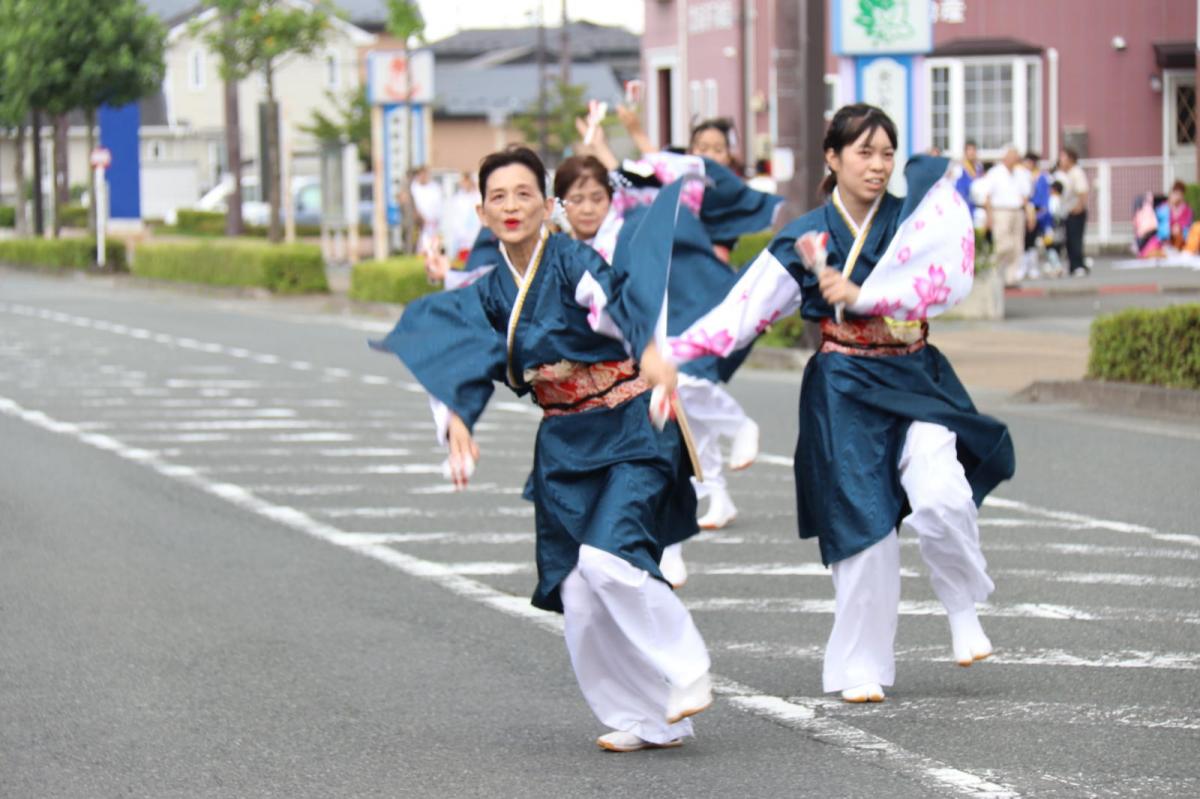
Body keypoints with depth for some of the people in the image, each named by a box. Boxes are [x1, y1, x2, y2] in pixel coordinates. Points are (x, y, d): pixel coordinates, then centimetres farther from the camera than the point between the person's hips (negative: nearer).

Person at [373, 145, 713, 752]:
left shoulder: (570, 260, -12)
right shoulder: (490, 294, 6)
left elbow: (618, 302, -32)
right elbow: (464, 370, 0)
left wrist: (650, 353, -51)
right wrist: (458, 426, -20)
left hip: (629, 429, -6)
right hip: (564, 447, 6)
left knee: (609, 558, -24)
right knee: (579, 594, 2)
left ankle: (687, 675, -7)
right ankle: (647, 719, 14)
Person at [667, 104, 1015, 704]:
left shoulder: (916, 214, 0)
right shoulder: (804, 240, 0)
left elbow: (946, 279, -16)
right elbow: (742, 310, -3)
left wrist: (860, 295, -20)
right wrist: (667, 350, -13)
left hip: (916, 382, 0)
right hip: (845, 391, 0)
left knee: (941, 499, -22)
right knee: (864, 525, -3)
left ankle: (963, 610, 4)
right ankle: (862, 666, 11)